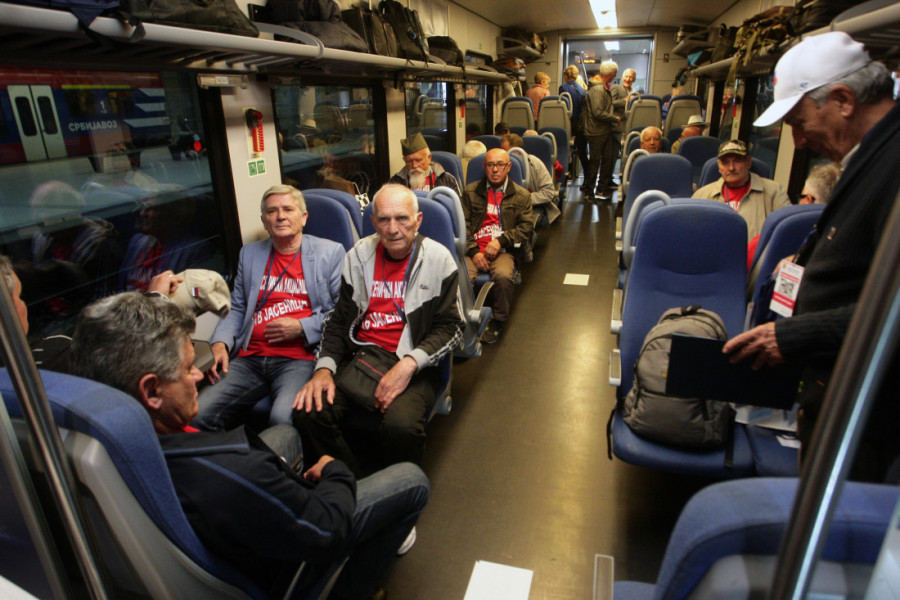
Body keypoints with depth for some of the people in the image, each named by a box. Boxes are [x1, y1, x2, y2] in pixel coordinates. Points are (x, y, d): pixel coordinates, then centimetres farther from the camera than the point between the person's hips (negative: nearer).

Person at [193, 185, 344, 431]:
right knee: (199, 415, -17)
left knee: (282, 418, -31)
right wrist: (220, 343, 4)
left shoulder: (330, 252, 8)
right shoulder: (249, 254, 21)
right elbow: (237, 308, 22)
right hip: (250, 359, 4)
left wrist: (302, 327, -8)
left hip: (299, 359, -4)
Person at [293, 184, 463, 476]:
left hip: (413, 364, -3)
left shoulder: (438, 259, 0)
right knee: (308, 412, -20)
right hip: (361, 354, 4)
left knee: (401, 425, -33)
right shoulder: (359, 255, 10)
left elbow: (450, 326, -1)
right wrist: (324, 368, -4)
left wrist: (409, 364, -17)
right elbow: (338, 319, 13)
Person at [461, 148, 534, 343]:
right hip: (474, 250, 1)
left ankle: (498, 322, -10)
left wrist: (500, 241, -10)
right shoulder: (471, 191, 16)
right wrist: (474, 251, -9)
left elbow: (527, 227, 5)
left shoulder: (521, 195, 14)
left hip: (504, 251, -1)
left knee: (503, 276, -33)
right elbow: (463, 224, 7)